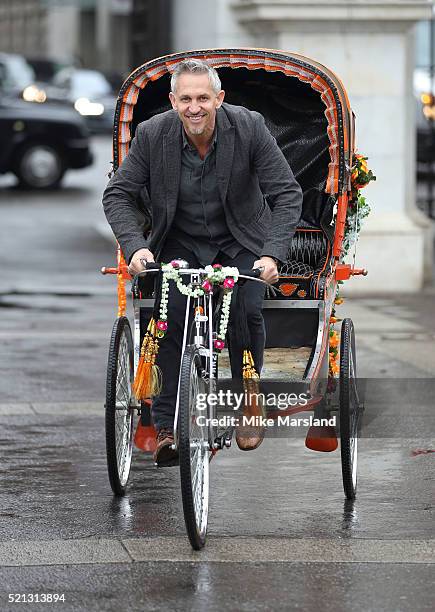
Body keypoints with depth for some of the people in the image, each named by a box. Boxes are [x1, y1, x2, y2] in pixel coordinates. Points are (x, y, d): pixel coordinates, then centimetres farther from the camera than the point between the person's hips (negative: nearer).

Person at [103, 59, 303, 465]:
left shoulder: (249, 128, -21)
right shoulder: (152, 135, -18)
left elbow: (288, 194, -19)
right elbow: (117, 195, -10)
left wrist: (273, 254, -32)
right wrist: (135, 246, -27)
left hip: (240, 240, -1)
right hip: (180, 241, 1)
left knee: (246, 311, -23)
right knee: (169, 315, -21)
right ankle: (167, 427, -10)